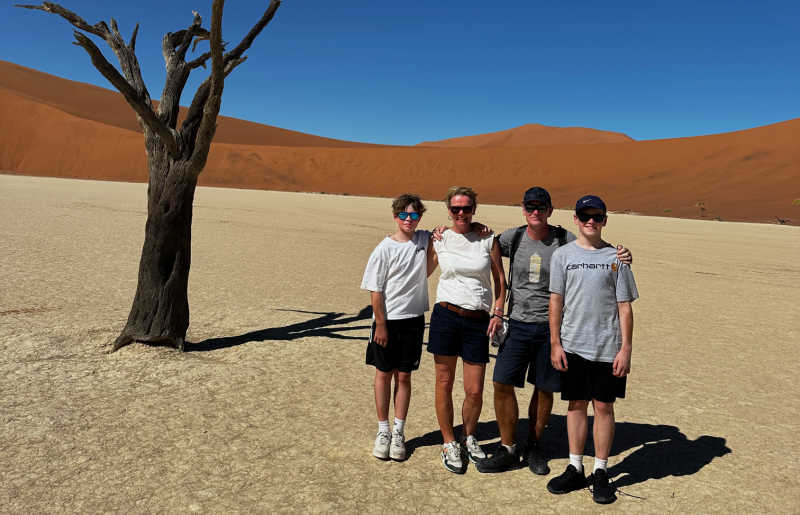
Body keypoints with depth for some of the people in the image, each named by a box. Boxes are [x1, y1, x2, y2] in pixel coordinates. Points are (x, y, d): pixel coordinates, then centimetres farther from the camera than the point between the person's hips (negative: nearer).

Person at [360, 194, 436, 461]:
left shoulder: (424, 239, 3)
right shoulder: (384, 249, -8)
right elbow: (376, 291, -7)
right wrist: (380, 325, -9)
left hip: (413, 319, 3)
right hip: (387, 320, -2)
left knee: (404, 376, 9)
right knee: (384, 374, 8)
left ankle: (399, 432, 19)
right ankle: (383, 431, 21)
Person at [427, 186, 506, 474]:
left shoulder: (488, 240, 5)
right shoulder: (439, 241, 5)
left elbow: (500, 279, 10)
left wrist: (497, 312, 2)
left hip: (478, 320, 1)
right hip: (446, 315, 0)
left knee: (475, 391, 3)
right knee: (444, 383, 5)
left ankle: (469, 438, 30)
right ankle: (449, 443, 23)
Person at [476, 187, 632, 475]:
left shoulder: (565, 240, -4)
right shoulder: (513, 237, 1)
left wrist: (622, 257, -21)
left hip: (551, 326, -1)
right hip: (517, 323, 2)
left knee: (544, 389, 8)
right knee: (502, 384, -2)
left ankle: (534, 446, 30)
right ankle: (508, 449, 16)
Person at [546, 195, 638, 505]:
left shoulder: (615, 258, 2)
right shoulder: (563, 255, 4)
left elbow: (625, 307, 2)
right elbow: (556, 302, 4)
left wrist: (625, 349, -4)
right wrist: (555, 343, 0)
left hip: (607, 348, -1)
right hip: (572, 346, 1)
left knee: (603, 407, 6)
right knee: (576, 405, 10)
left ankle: (600, 473, 19)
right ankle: (575, 470, 22)